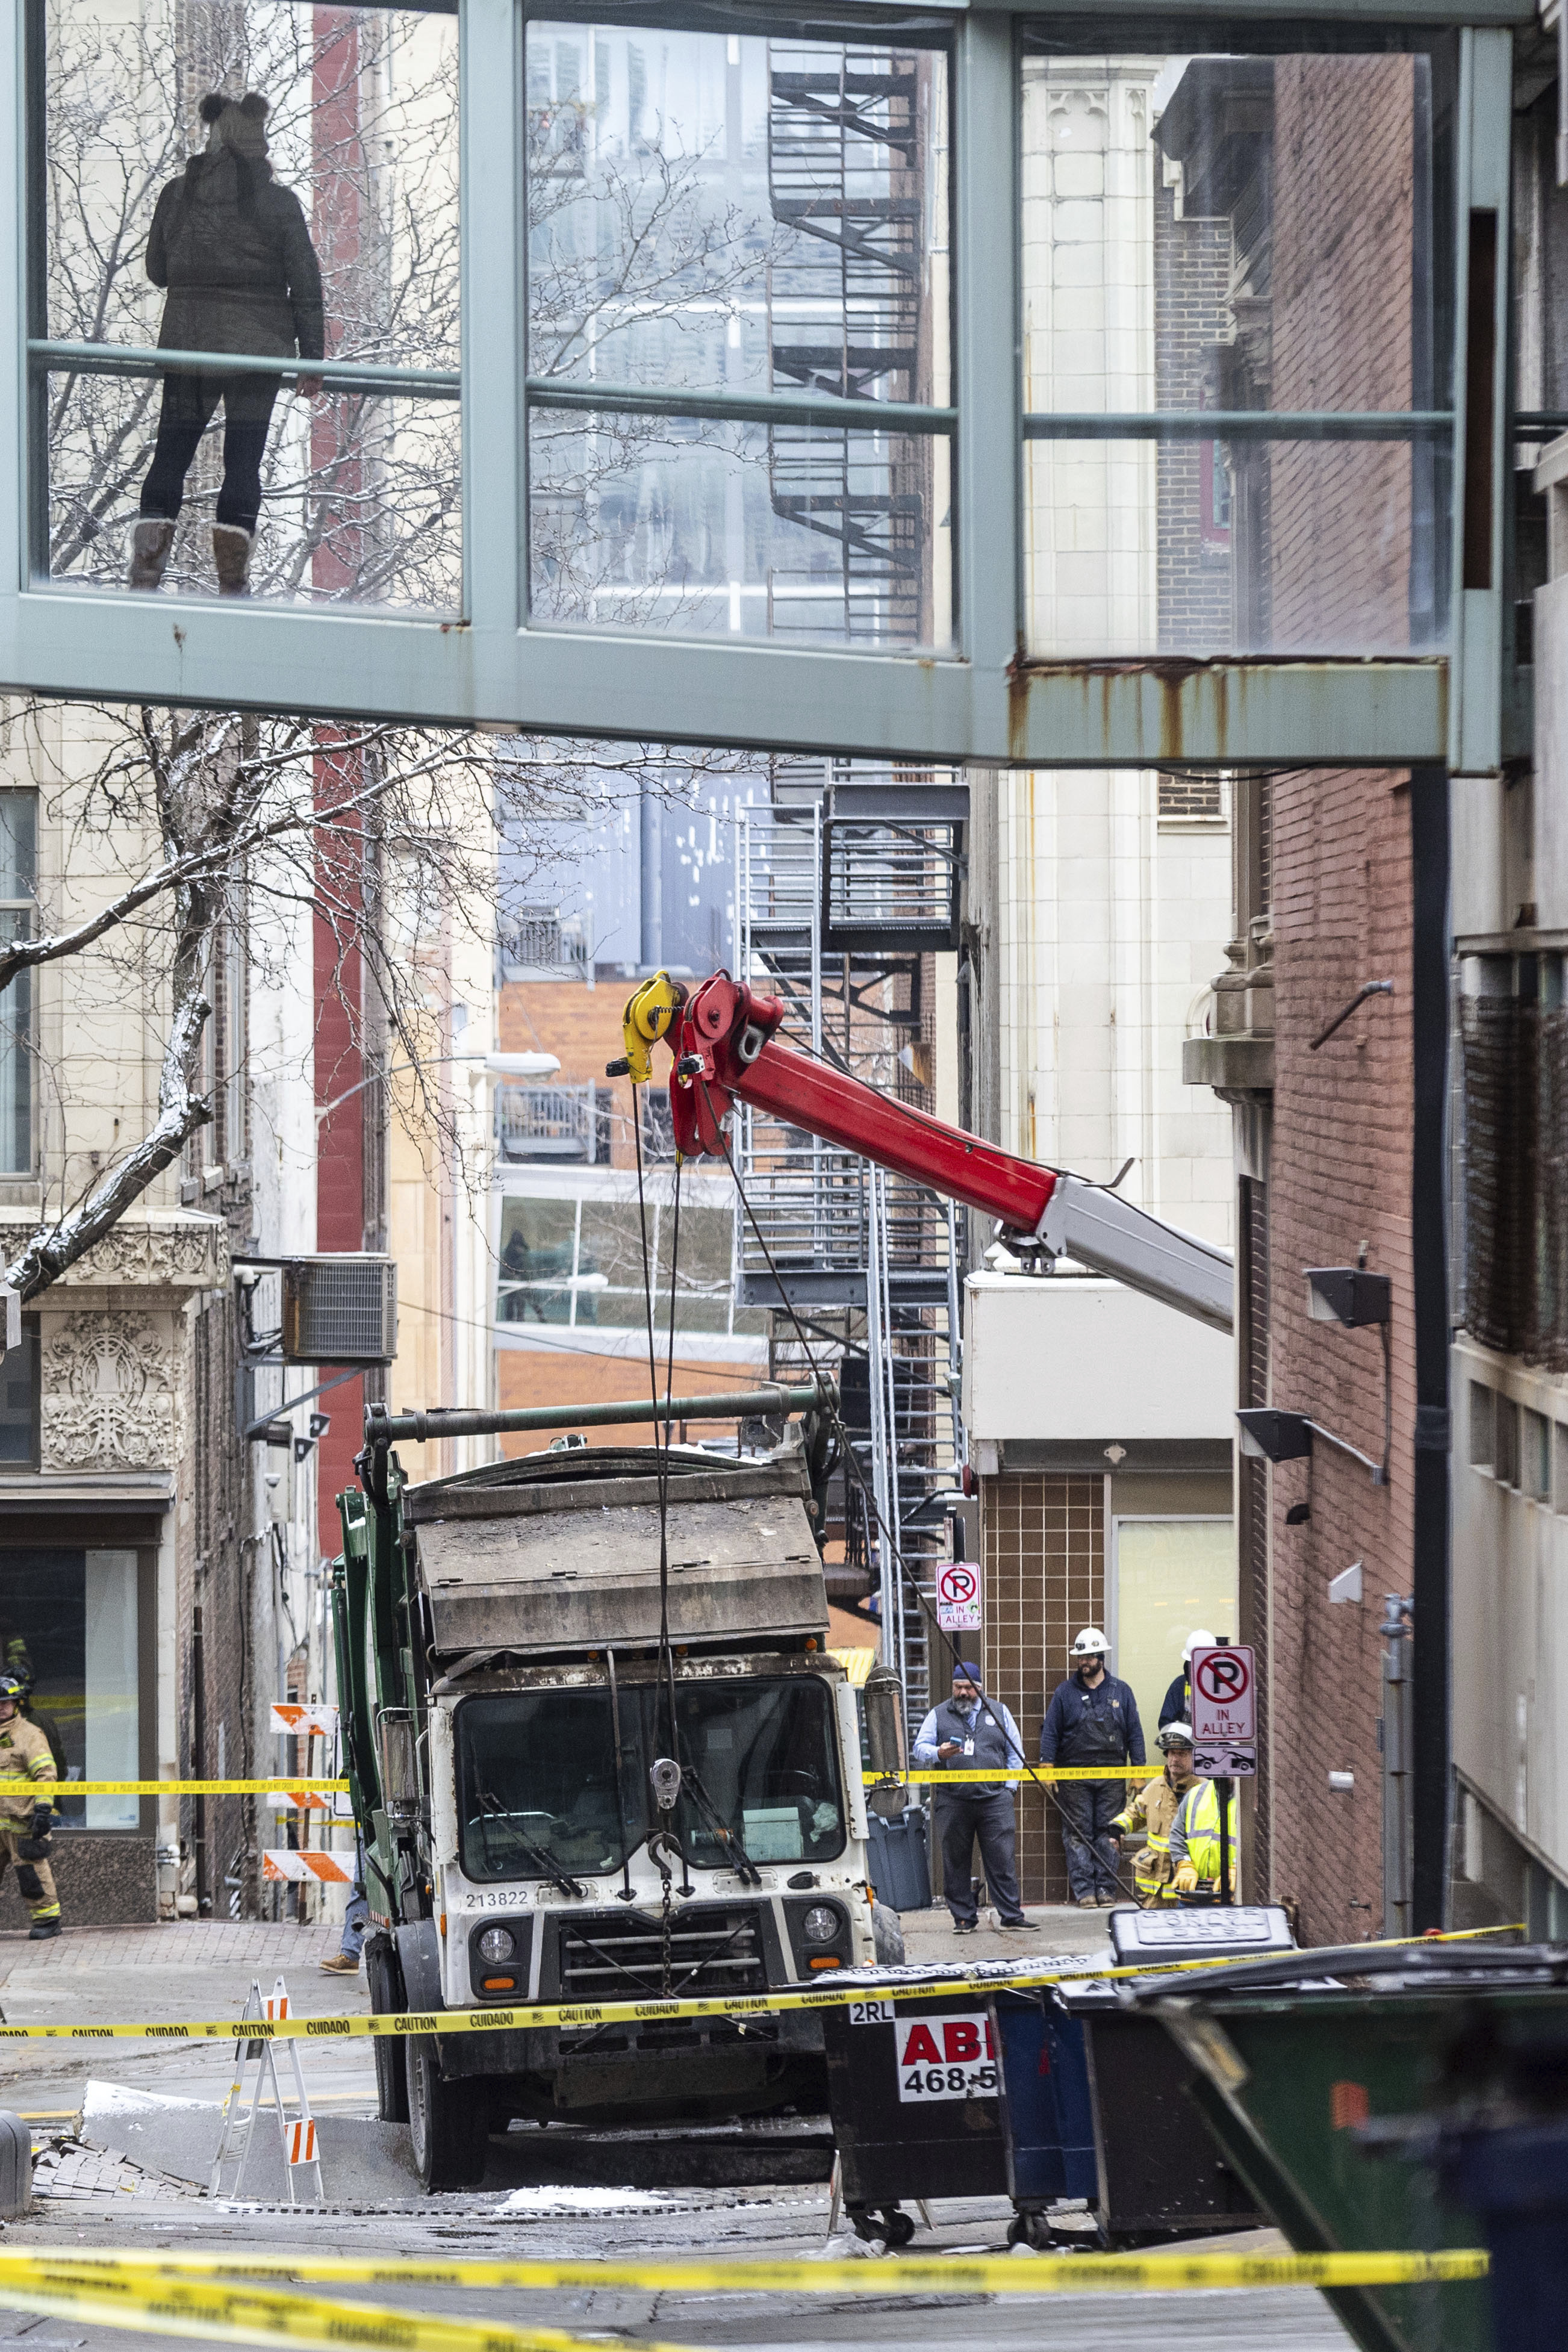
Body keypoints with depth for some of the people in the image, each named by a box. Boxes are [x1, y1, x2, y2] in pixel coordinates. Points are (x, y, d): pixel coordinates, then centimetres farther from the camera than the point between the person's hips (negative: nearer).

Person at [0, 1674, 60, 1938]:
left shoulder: (29, 1734, -5)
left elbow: (46, 1773, -13)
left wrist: (43, 1807, -21)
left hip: (22, 1820, -7)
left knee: (31, 1871, -4)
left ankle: (47, 1919, 4)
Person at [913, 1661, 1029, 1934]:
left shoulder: (999, 1712, 13)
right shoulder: (939, 1715, 10)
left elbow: (1015, 1753, 16)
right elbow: (920, 1748, 6)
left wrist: (1009, 1786, 6)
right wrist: (939, 1753, -16)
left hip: (994, 1798, 0)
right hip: (952, 1802, 0)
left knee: (1002, 1860, -3)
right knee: (956, 1862, 3)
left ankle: (1011, 1914, 2)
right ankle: (964, 1918, 10)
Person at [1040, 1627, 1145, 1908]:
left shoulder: (1121, 1692, 9)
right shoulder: (1064, 1693, 6)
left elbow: (1135, 1733, 10)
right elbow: (1050, 1731, 5)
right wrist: (1046, 1766, -5)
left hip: (1112, 1776, 1)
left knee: (1109, 1832, 1)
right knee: (1078, 1834, -3)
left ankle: (1106, 1888, 5)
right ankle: (1084, 1890, -2)